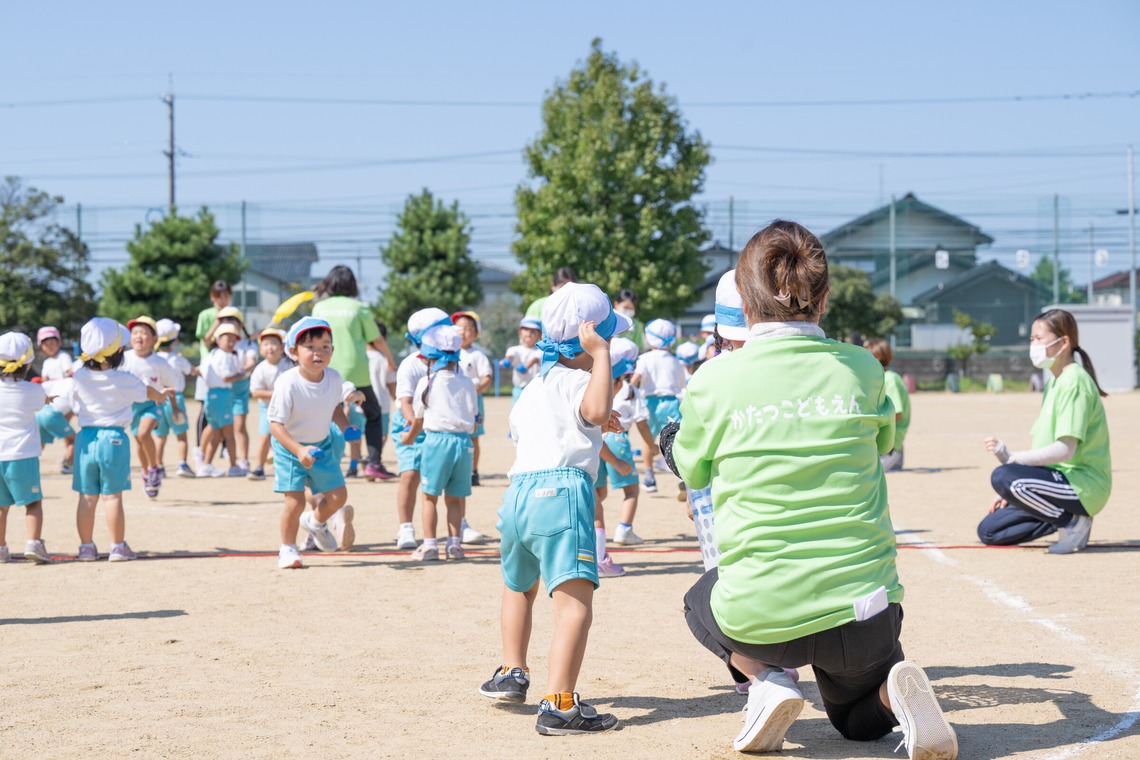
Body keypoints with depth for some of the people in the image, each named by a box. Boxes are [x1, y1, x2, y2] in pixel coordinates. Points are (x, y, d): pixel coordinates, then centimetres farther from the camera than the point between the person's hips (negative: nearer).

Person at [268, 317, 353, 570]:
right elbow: (275, 425, -28)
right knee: (295, 501, -10)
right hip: (289, 447, -5)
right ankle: (287, 549, 12)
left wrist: (347, 430, -5)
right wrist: (299, 450, -39)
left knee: (338, 495, 7)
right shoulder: (287, 384, -29)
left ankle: (316, 522, 39)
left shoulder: (334, 378, -12)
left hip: (322, 444, 5)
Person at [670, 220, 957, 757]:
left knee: (703, 600, 35)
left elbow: (692, 472, 12)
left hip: (757, 618, -1)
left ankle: (766, 680, 5)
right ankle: (895, 690, -6)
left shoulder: (713, 381, -7)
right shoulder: (861, 370, -2)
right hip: (864, 611, 1)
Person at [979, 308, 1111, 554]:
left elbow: (1065, 450, -23)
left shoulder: (1074, 381, -14)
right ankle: (1070, 517, 5)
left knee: (1002, 477, -31)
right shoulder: (1053, 381, 16)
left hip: (1083, 486, -10)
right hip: (1065, 480, 10)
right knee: (988, 531, 4)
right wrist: (1012, 493, 9)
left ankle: (1073, 521, -14)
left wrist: (1012, 458, -27)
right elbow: (1043, 446, 17)